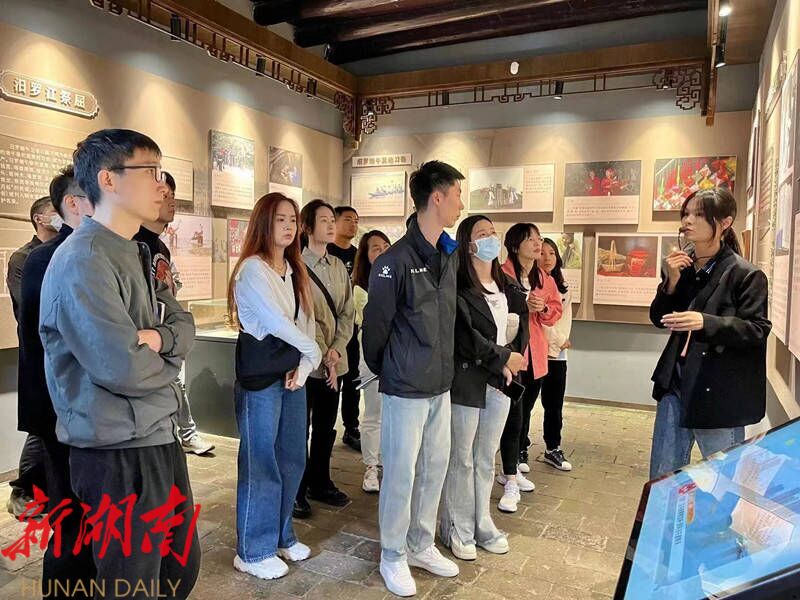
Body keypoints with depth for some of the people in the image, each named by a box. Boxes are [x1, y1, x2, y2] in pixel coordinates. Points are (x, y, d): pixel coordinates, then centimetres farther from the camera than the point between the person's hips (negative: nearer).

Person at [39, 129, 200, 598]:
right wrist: (169, 364, -6)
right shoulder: (83, 261, -20)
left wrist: (158, 338, -14)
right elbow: (122, 367, -28)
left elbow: (184, 323, 9)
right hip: (118, 453, -9)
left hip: (159, 438, 9)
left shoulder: (138, 255, 12)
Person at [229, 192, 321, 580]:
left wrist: (305, 366, -5)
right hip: (260, 375, -7)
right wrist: (315, 351, -5)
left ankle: (281, 536, 30)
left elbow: (306, 322, 8)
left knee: (291, 458, 13)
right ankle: (253, 551, 16)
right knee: (261, 463, 1)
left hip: (293, 372, 8)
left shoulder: (294, 271, 14)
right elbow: (277, 322, -18)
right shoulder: (252, 269, -10)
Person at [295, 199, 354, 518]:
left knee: (326, 427, 16)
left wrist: (336, 350, -6)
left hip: (335, 361, 6)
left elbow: (347, 312, 8)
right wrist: (323, 356, -14)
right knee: (300, 428, 6)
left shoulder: (338, 266, 11)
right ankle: (297, 491, 20)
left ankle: (320, 483, 32)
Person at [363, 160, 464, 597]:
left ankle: (421, 545, 35)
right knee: (401, 472, 6)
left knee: (435, 467, 16)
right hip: (406, 388, -7)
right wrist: (383, 370, 4)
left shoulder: (450, 256, 6)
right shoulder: (395, 261, -18)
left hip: (441, 385, 7)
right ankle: (393, 556, 27)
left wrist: (443, 366, 15)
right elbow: (376, 324, -9)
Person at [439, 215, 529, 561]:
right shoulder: (458, 287, -11)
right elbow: (465, 335, -17)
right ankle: (458, 530, 19)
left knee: (487, 458, 15)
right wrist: (503, 359, -12)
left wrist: (512, 359, -5)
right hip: (466, 381, -6)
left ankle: (482, 524, 29)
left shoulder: (508, 287, 11)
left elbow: (520, 328, 11)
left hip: (500, 383, 6)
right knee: (461, 459, 5)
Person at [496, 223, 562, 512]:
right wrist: (521, 306, -20)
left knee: (524, 414, 17)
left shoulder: (545, 279, 11)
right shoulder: (502, 274, -12)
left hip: (535, 356, 8)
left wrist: (543, 308, -6)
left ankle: (512, 468, 32)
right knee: (514, 417, -8)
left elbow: (556, 311, 15)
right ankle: (511, 481, 0)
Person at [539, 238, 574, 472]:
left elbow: (565, 318, 10)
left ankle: (553, 449, 21)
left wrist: (561, 341, -6)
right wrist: (558, 339, -8)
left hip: (557, 355, 6)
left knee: (555, 405, 10)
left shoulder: (564, 289, 16)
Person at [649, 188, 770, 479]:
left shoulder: (746, 274, -11)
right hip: (676, 383, 5)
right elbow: (659, 319, 8)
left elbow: (757, 330, -13)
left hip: (720, 392, -5)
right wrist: (671, 281, -8)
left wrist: (705, 322, -27)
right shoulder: (681, 265, 6)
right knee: (662, 475, 14)